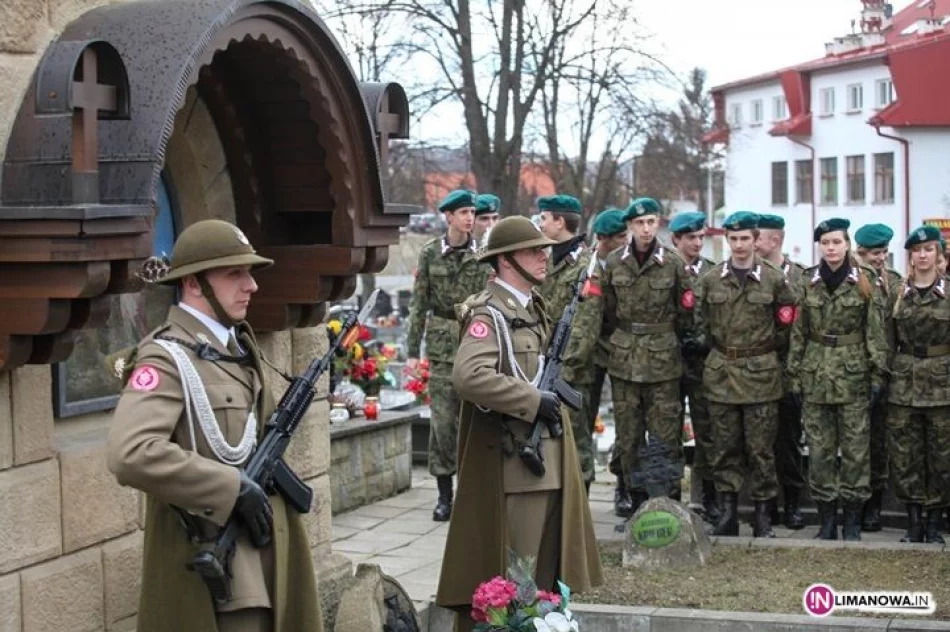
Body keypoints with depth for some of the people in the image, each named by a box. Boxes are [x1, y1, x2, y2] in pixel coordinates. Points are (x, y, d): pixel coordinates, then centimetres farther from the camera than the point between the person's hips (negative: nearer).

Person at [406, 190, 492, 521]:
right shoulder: (430, 254, 4)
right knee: (442, 419, 0)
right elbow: (419, 303, 6)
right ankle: (444, 494, 9)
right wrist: (412, 349, 3)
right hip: (441, 344, 0)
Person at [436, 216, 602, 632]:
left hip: (548, 456, 9)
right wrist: (534, 401, -22)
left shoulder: (534, 307, 15)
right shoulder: (489, 314, -14)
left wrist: (554, 393, 11)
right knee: (509, 574, -3)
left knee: (545, 564, 14)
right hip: (511, 457, -9)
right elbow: (469, 376, -30)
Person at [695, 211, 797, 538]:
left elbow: (785, 322, 6)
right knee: (725, 446, 6)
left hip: (761, 373, -2)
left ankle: (763, 514, 8)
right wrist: (717, 348, 9)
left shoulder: (774, 279, -1)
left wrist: (765, 348, 5)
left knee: (761, 447, 1)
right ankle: (727, 511, 12)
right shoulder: (710, 280, 4)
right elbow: (702, 322, 14)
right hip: (721, 372, 2)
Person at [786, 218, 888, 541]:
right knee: (819, 449, 3)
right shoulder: (808, 282, 5)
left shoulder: (865, 282, 0)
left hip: (853, 373, -2)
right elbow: (798, 332, 7)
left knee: (855, 448, 0)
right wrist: (795, 376, 4)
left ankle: (852, 522, 9)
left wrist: (878, 375, -4)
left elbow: (875, 331, 0)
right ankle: (827, 520, 12)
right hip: (815, 374, 2)